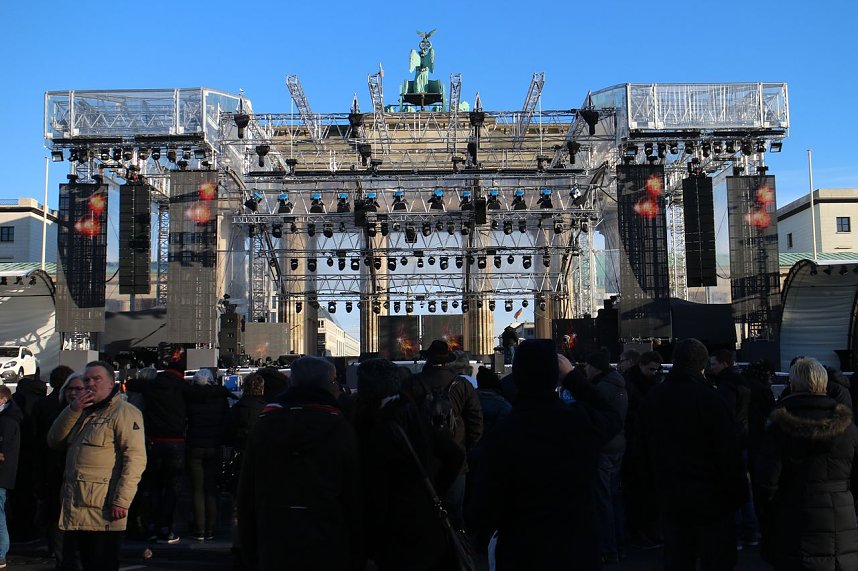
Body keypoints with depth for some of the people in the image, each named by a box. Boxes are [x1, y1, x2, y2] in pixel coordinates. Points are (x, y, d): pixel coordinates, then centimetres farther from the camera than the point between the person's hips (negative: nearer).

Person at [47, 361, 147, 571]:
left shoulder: (124, 412, -9)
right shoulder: (83, 412, 20)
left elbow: (135, 459, -18)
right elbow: (54, 441, 12)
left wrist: (121, 501, -23)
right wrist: (73, 410, -3)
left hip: (104, 512, -8)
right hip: (76, 509, 8)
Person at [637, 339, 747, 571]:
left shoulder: (653, 397, 3)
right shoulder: (710, 400, -19)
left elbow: (646, 448, 12)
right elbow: (729, 454, -16)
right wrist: (738, 492, -5)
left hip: (669, 497, 6)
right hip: (710, 499, -6)